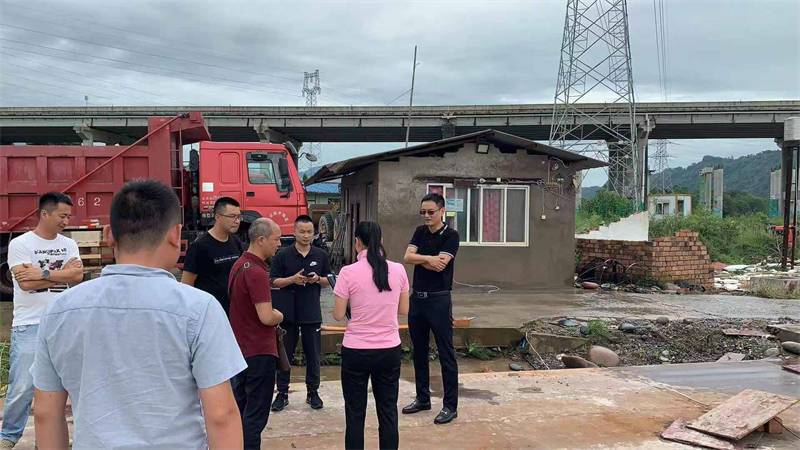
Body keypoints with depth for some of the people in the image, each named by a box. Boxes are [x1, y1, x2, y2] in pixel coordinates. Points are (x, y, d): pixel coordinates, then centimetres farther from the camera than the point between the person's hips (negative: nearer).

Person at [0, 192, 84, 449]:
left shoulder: (69, 244, 8)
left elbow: (78, 276, -7)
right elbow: (26, 283, -16)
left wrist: (42, 274, -15)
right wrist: (61, 273, -10)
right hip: (29, 325, -4)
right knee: (22, 387, -1)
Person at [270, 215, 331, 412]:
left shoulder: (321, 255, 6)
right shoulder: (283, 255, -1)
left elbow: (329, 281, 11)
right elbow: (274, 281, -1)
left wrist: (317, 279, -10)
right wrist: (293, 279, -17)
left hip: (312, 313, 2)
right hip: (288, 312, -1)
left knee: (313, 355, 8)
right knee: (285, 354, 6)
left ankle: (313, 392, 22)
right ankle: (282, 393, 17)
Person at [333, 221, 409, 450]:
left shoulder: (349, 272, -12)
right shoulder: (398, 270, -3)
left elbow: (338, 315, -7)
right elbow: (404, 310, 5)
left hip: (356, 351, -2)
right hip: (390, 349, 3)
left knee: (355, 414, 12)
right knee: (388, 412, 15)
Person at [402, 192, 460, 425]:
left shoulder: (450, 235, -7)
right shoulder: (420, 232, 11)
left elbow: (439, 265, -18)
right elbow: (407, 257, -1)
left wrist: (420, 258, -6)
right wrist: (429, 258, -13)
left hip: (439, 300, -7)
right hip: (417, 298, 7)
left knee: (446, 354, -1)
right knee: (419, 351, 15)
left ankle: (450, 406, 7)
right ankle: (422, 398, 29)